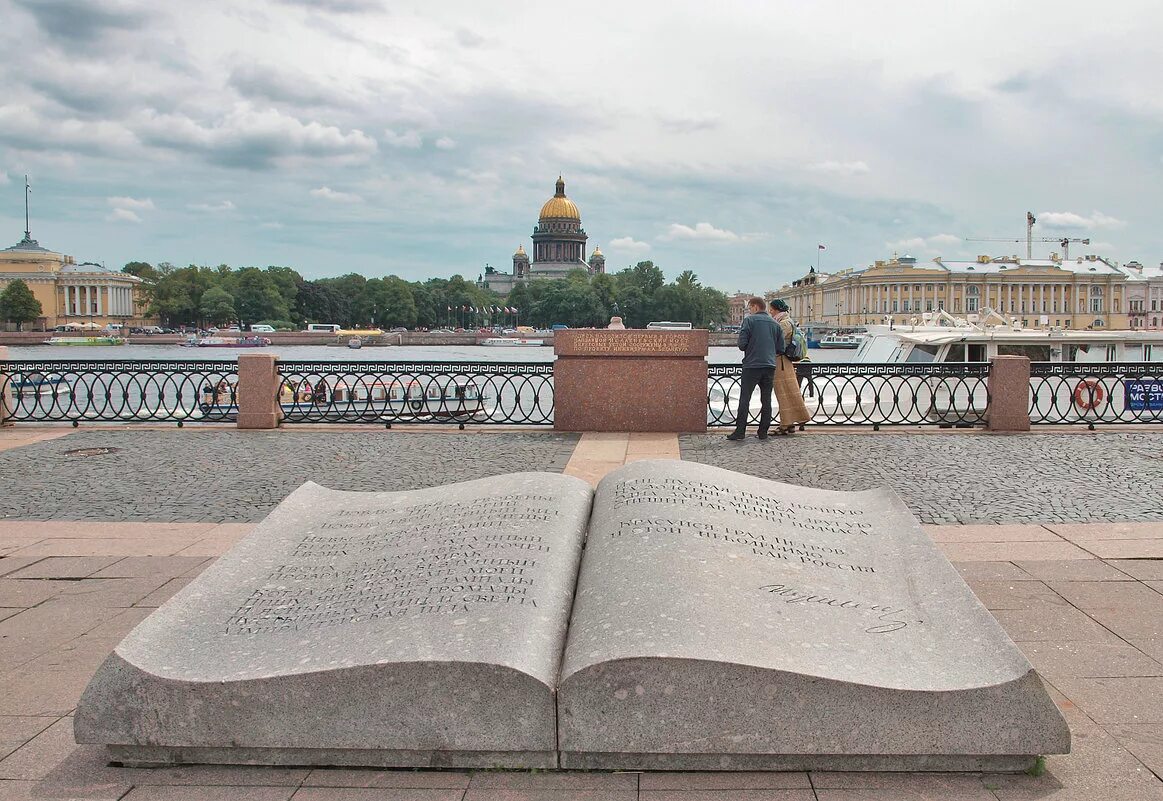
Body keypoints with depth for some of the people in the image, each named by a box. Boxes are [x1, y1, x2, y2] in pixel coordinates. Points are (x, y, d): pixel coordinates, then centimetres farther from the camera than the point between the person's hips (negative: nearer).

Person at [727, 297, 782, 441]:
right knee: (766, 400, 9)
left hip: (752, 365, -5)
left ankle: (740, 430, -5)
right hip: (769, 365, 5)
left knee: (744, 399, -2)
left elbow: (742, 344, -10)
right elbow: (781, 348, 9)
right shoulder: (775, 323, 10)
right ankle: (763, 432, 10)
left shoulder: (749, 320, -5)